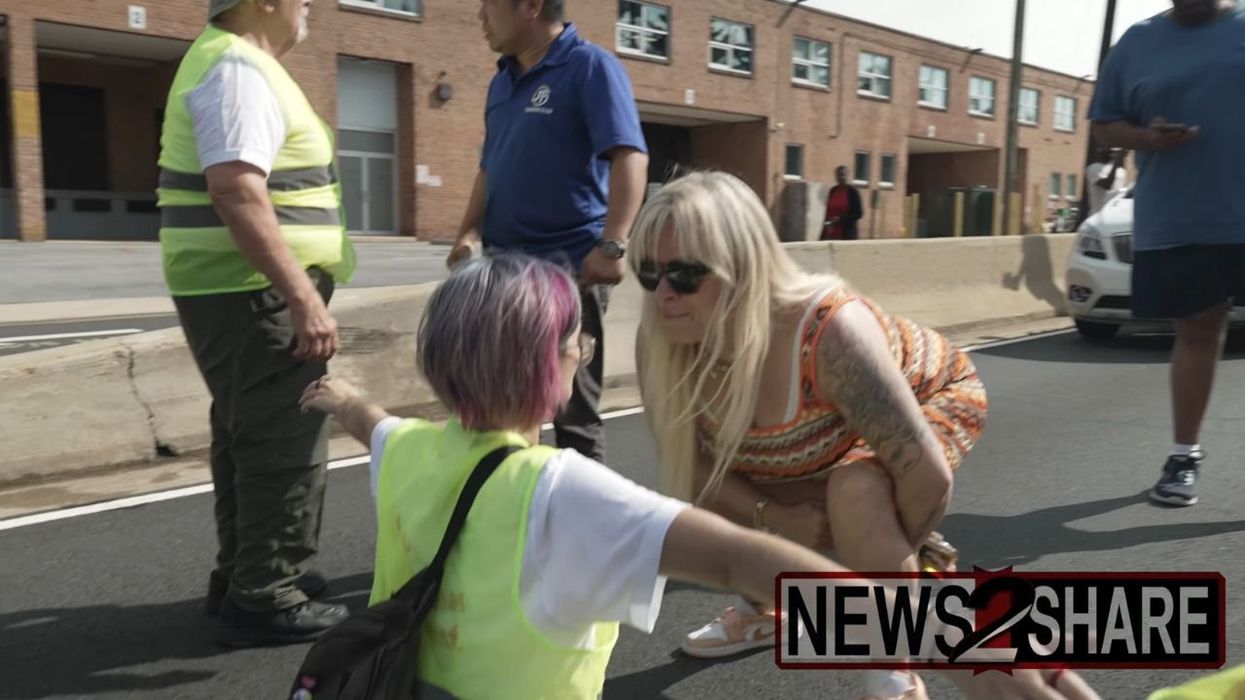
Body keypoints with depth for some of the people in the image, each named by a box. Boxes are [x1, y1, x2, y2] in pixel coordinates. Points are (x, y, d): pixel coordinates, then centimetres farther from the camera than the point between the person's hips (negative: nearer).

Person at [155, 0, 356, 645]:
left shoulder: (227, 62, 19)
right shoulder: (239, 68, -14)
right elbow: (236, 192, -27)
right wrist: (304, 298, -29)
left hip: (236, 289, 11)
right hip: (252, 294, -11)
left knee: (248, 435, 18)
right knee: (285, 444, -3)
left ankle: (242, 576, 31)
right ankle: (265, 600, 8)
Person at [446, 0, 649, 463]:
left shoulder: (590, 67, -7)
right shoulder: (502, 81, 15)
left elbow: (629, 156, -18)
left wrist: (612, 245, -29)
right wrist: (469, 232, 7)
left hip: (570, 263, -7)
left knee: (572, 410, 2)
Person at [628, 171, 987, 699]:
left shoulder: (831, 333, -44)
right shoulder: (660, 341, -28)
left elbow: (928, 475, -38)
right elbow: (690, 462, -13)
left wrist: (893, 560, -20)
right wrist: (774, 517, -24)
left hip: (932, 399, -5)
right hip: (829, 426, 6)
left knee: (855, 493, -35)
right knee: (704, 492, -2)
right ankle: (768, 611, 27)